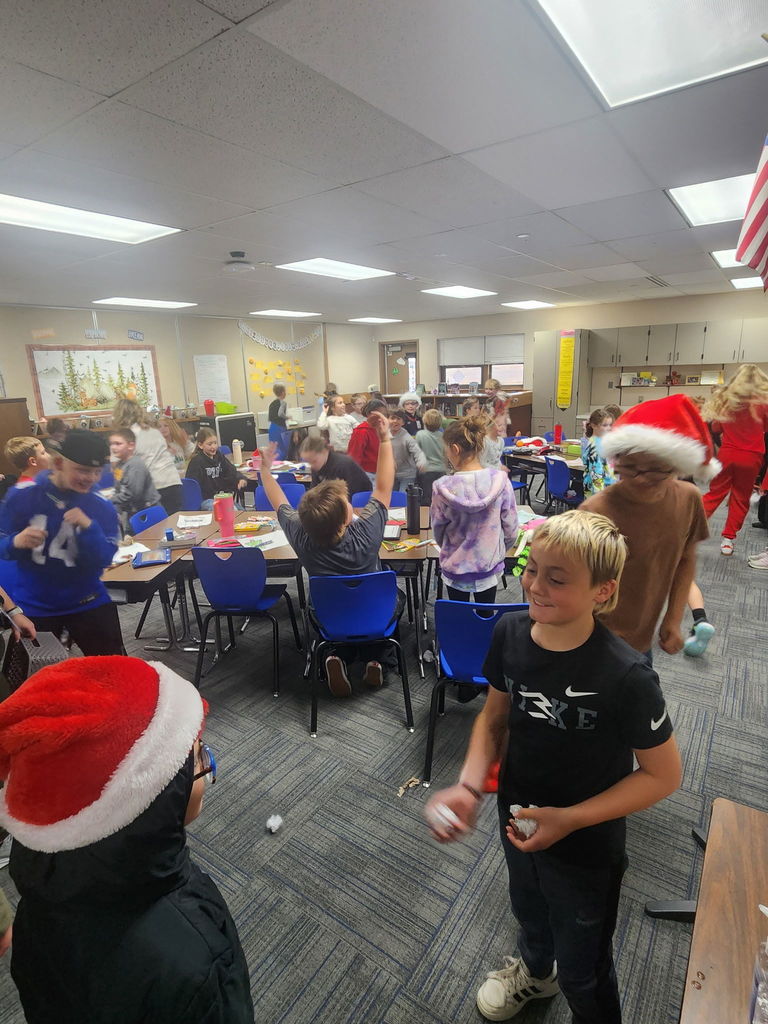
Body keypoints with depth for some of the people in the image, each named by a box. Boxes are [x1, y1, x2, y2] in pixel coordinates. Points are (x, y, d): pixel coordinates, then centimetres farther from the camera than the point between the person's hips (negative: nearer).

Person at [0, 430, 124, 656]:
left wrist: (89, 527, -30)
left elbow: (104, 561, -15)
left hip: (87, 602, 0)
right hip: (34, 606, 0)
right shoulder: (21, 499, -11)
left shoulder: (102, 509, -10)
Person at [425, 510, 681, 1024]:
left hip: (587, 848, -5)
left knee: (582, 972, 23)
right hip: (517, 819, 5)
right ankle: (535, 968, 68)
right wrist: (469, 786, -17)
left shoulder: (626, 677, -33)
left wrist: (570, 819, -24)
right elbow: (495, 717, -5)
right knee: (528, 910, 35)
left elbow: (663, 774, -19)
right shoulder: (510, 632, -19)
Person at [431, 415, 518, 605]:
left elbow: (438, 531, -6)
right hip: (490, 566, 1)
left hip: (455, 568, -1)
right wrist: (497, 551, 12)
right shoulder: (500, 480, -17)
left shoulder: (443, 487, -21)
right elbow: (511, 528, -8)